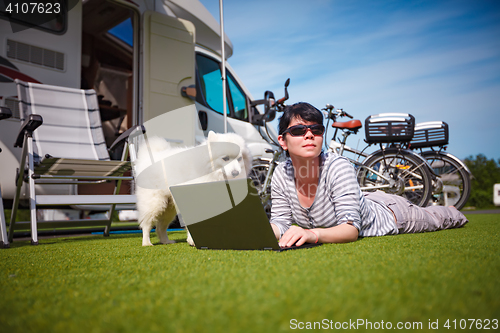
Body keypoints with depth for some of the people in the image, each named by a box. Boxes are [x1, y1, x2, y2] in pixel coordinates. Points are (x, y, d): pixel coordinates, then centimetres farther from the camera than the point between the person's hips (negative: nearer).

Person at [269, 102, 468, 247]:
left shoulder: (338, 166, -41)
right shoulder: (281, 174, -26)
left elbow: (351, 229, -45)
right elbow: (281, 222, -21)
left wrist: (313, 234, -62)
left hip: (389, 215, -4)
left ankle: (454, 213, 61)